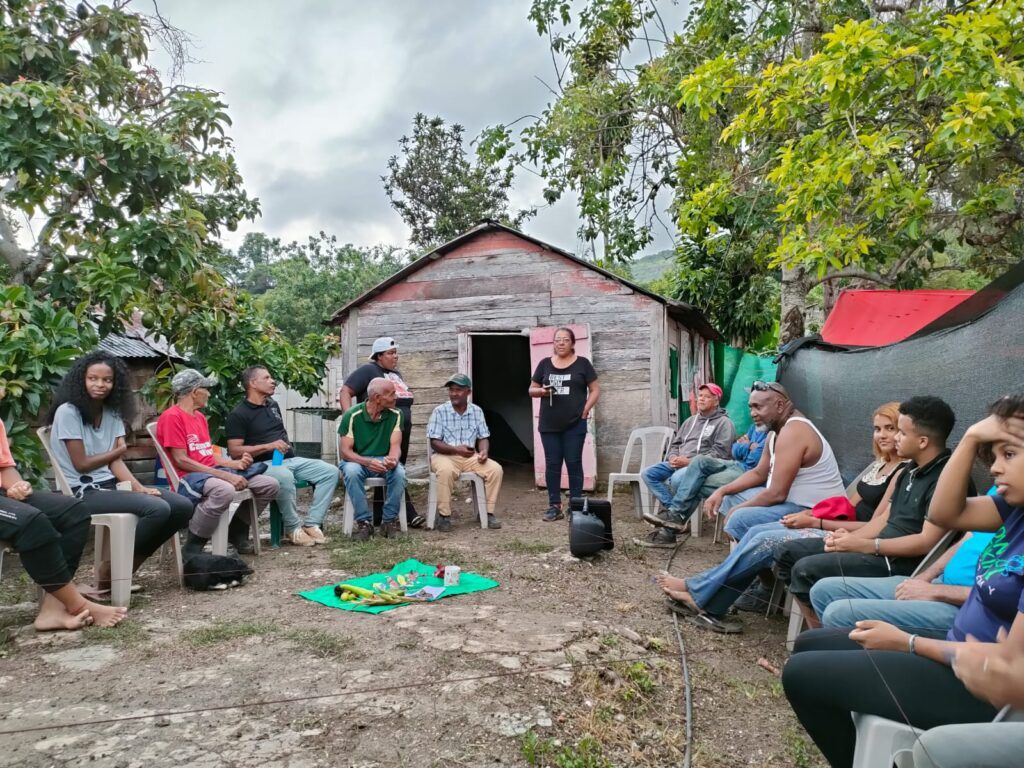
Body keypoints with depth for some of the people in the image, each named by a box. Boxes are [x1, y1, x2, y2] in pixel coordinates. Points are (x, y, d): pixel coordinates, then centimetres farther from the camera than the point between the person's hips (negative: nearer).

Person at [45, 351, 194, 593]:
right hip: (83, 492, -7)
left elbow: (116, 462, 4)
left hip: (111, 485, 7)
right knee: (158, 509, -28)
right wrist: (118, 450, 2)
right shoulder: (67, 412, -10)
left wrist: (139, 487, -12)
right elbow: (81, 464, -11)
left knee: (182, 507, -7)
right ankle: (110, 571, -7)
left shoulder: (113, 412, 10)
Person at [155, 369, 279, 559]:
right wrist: (224, 475, -20)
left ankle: (237, 531, 17)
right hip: (189, 476, -9)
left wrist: (235, 464, -1)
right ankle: (192, 549, -22)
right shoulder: (172, 417, -9)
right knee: (224, 490, -42)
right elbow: (181, 460, -15)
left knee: (270, 485, -2)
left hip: (213, 471, 9)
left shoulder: (200, 416, 19)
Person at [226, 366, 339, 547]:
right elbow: (234, 452, -12)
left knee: (330, 471, -11)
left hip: (290, 459, 8)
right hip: (264, 464, -8)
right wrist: (268, 446, -18)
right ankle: (293, 528, -21)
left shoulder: (273, 405, 20)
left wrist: (287, 446, 15)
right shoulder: (238, 415, -3)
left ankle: (312, 524, -15)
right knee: (285, 477, -41)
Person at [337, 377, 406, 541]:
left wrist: (393, 459, -37)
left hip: (384, 461, 2)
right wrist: (367, 462, -34)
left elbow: (395, 446, -11)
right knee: (351, 472, -36)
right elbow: (345, 451, -15)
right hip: (357, 460, -2)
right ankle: (364, 522, -22)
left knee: (399, 472, -30)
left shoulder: (395, 414, -5)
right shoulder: (352, 415, -13)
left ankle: (389, 521, -14)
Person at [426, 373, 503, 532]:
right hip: (444, 456, -4)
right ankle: (444, 516, -22)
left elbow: (483, 437, 9)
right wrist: (456, 449, -25)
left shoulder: (477, 411, 6)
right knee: (446, 471, -38)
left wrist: (483, 451, -15)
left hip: (470, 457, 4)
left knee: (495, 469, -19)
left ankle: (488, 512, -6)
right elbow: (435, 443, -10)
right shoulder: (440, 411, -6)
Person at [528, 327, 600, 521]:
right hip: (549, 425, 2)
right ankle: (554, 506, 11)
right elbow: (531, 389, 12)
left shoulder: (582, 363, 2)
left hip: (574, 425, -2)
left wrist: (585, 410, -8)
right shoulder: (545, 364, 9)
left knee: (574, 464, 2)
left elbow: (595, 389, 3)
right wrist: (541, 391, -10)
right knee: (552, 465, 4)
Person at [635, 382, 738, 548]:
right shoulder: (690, 421, 26)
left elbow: (720, 453, -12)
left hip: (700, 467, -7)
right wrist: (673, 457, 0)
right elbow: (675, 444, 26)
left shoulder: (724, 423, 2)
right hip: (679, 463, 8)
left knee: (678, 479, -39)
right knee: (647, 474, -13)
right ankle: (677, 515, -20)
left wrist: (690, 461, -18)